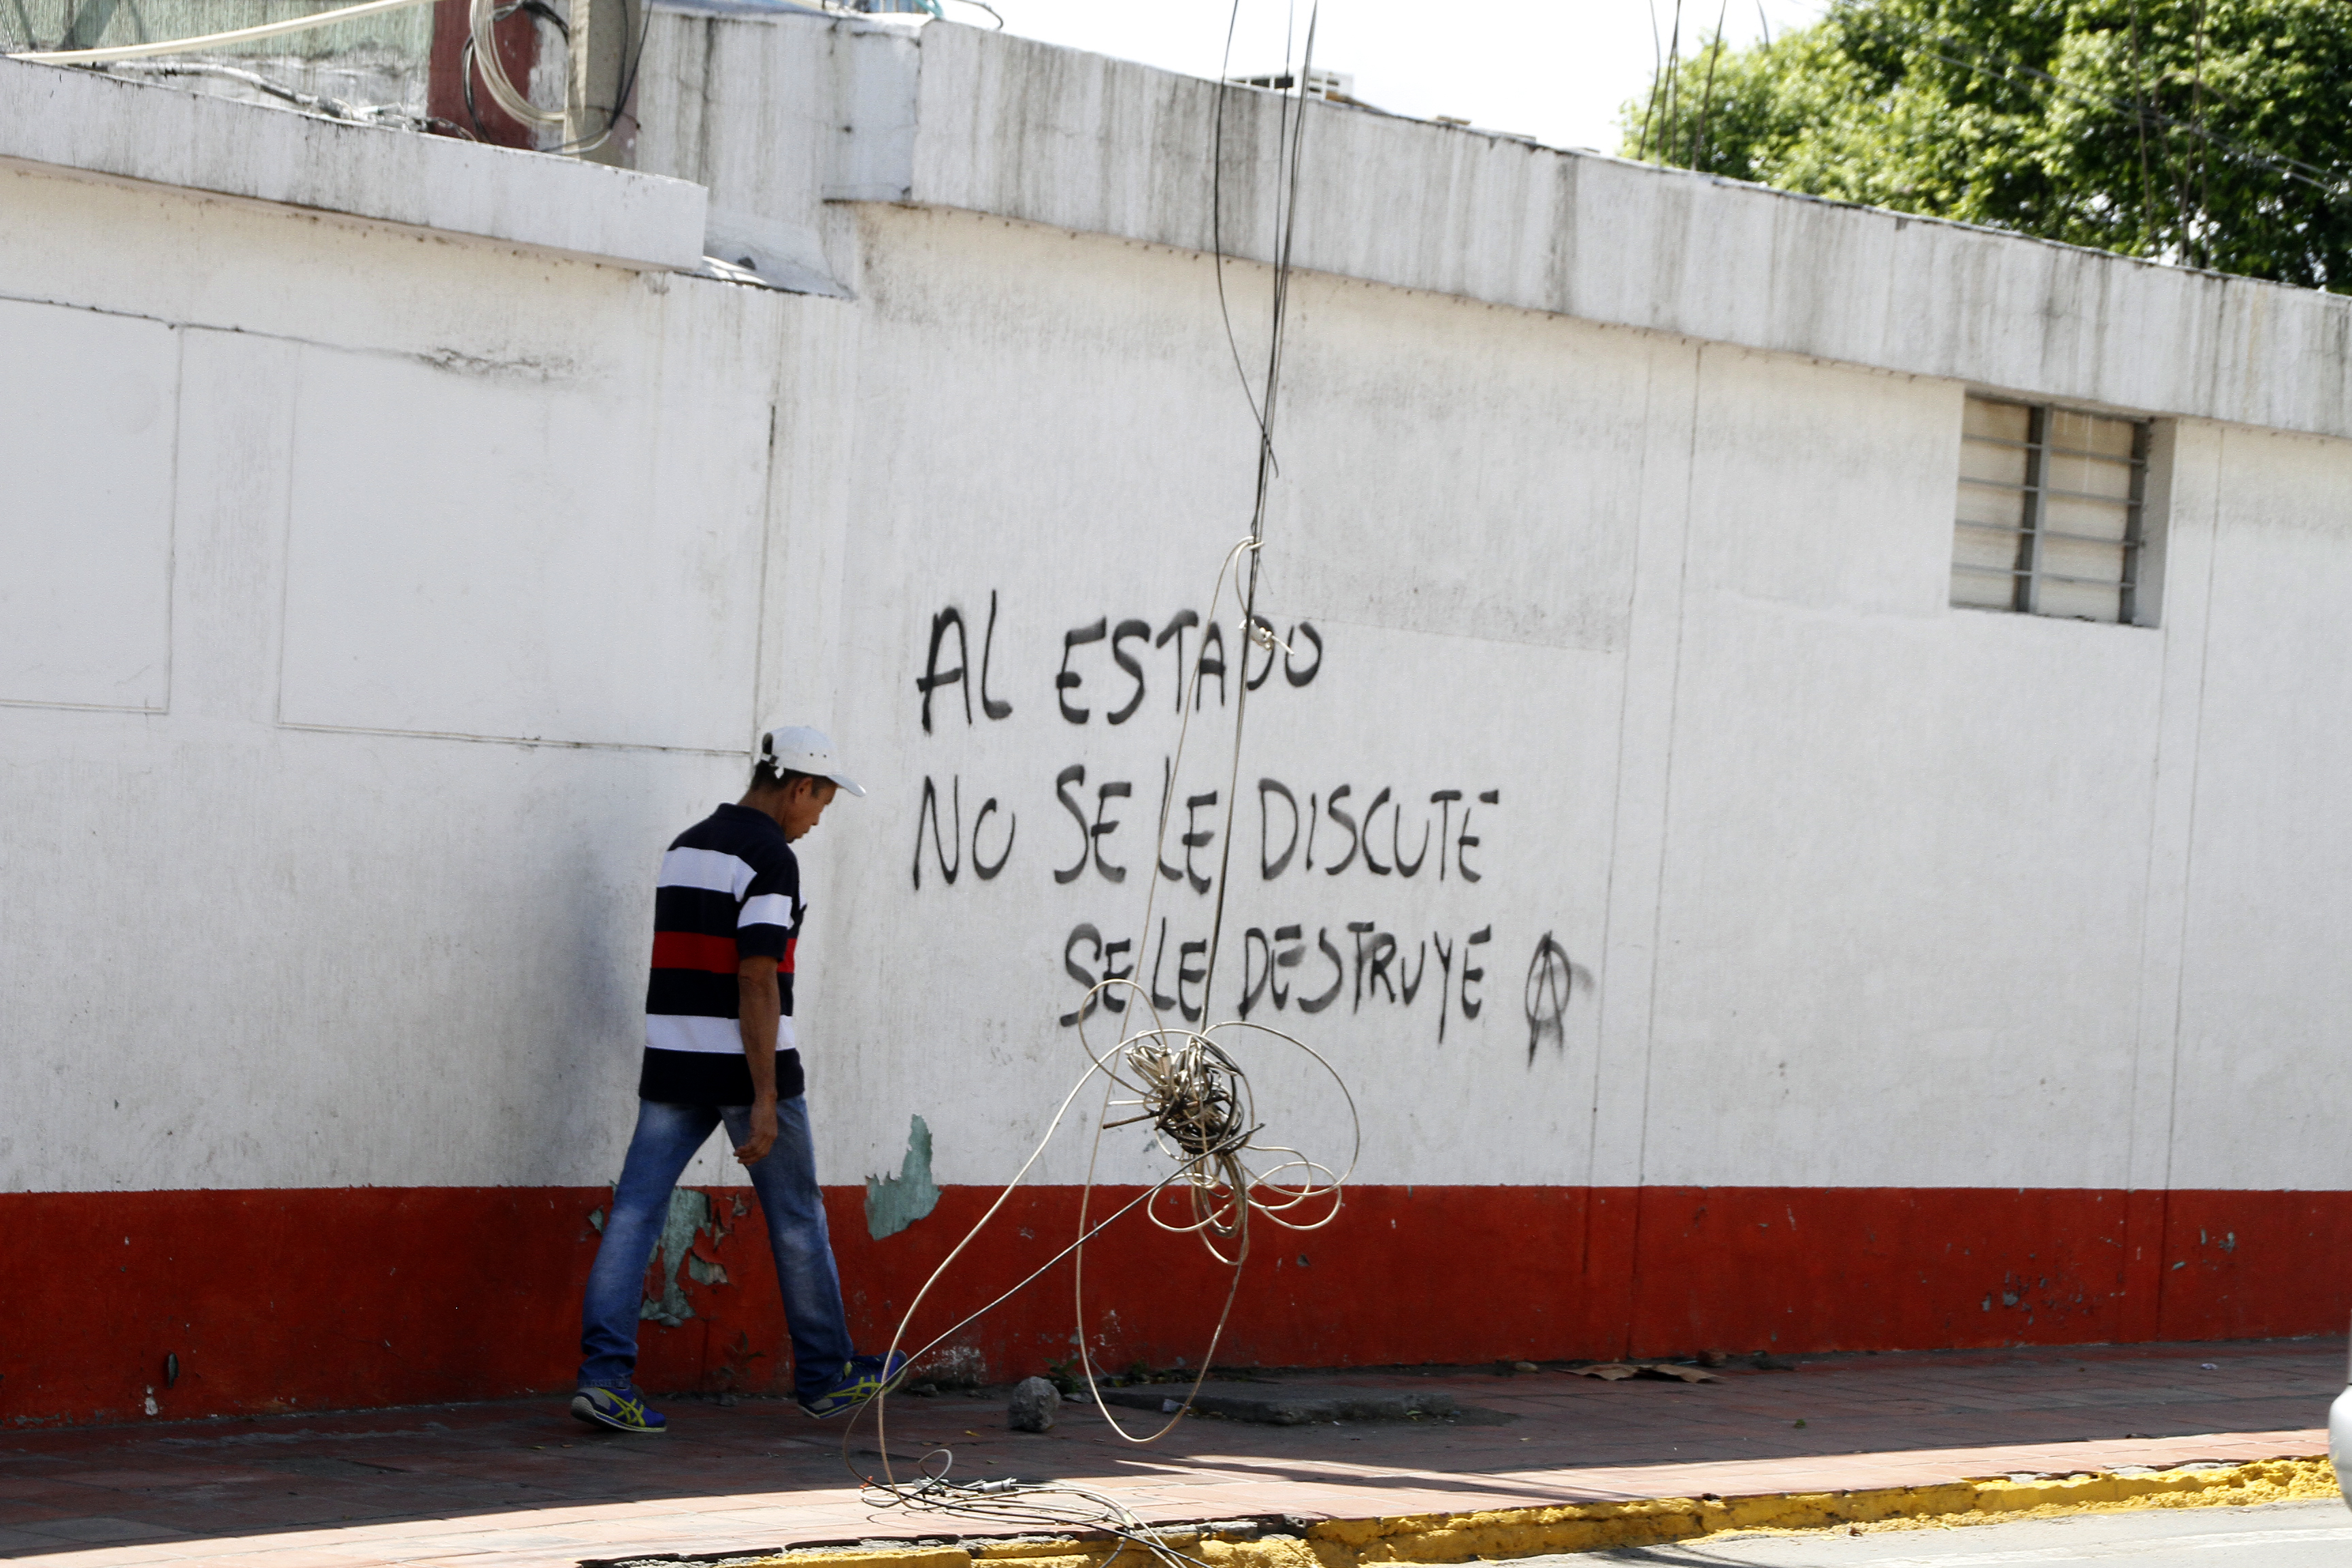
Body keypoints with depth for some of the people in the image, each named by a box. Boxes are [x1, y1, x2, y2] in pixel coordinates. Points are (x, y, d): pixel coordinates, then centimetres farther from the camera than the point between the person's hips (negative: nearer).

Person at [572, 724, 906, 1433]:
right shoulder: (769, 857, -13)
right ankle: (824, 1375, 20)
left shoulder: (683, 848, 13)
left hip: (671, 1064, 7)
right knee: (797, 1221, 9)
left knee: (635, 1213, -1)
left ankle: (603, 1371, -12)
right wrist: (765, 1099, -20)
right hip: (745, 1066, -7)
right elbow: (756, 981, -19)